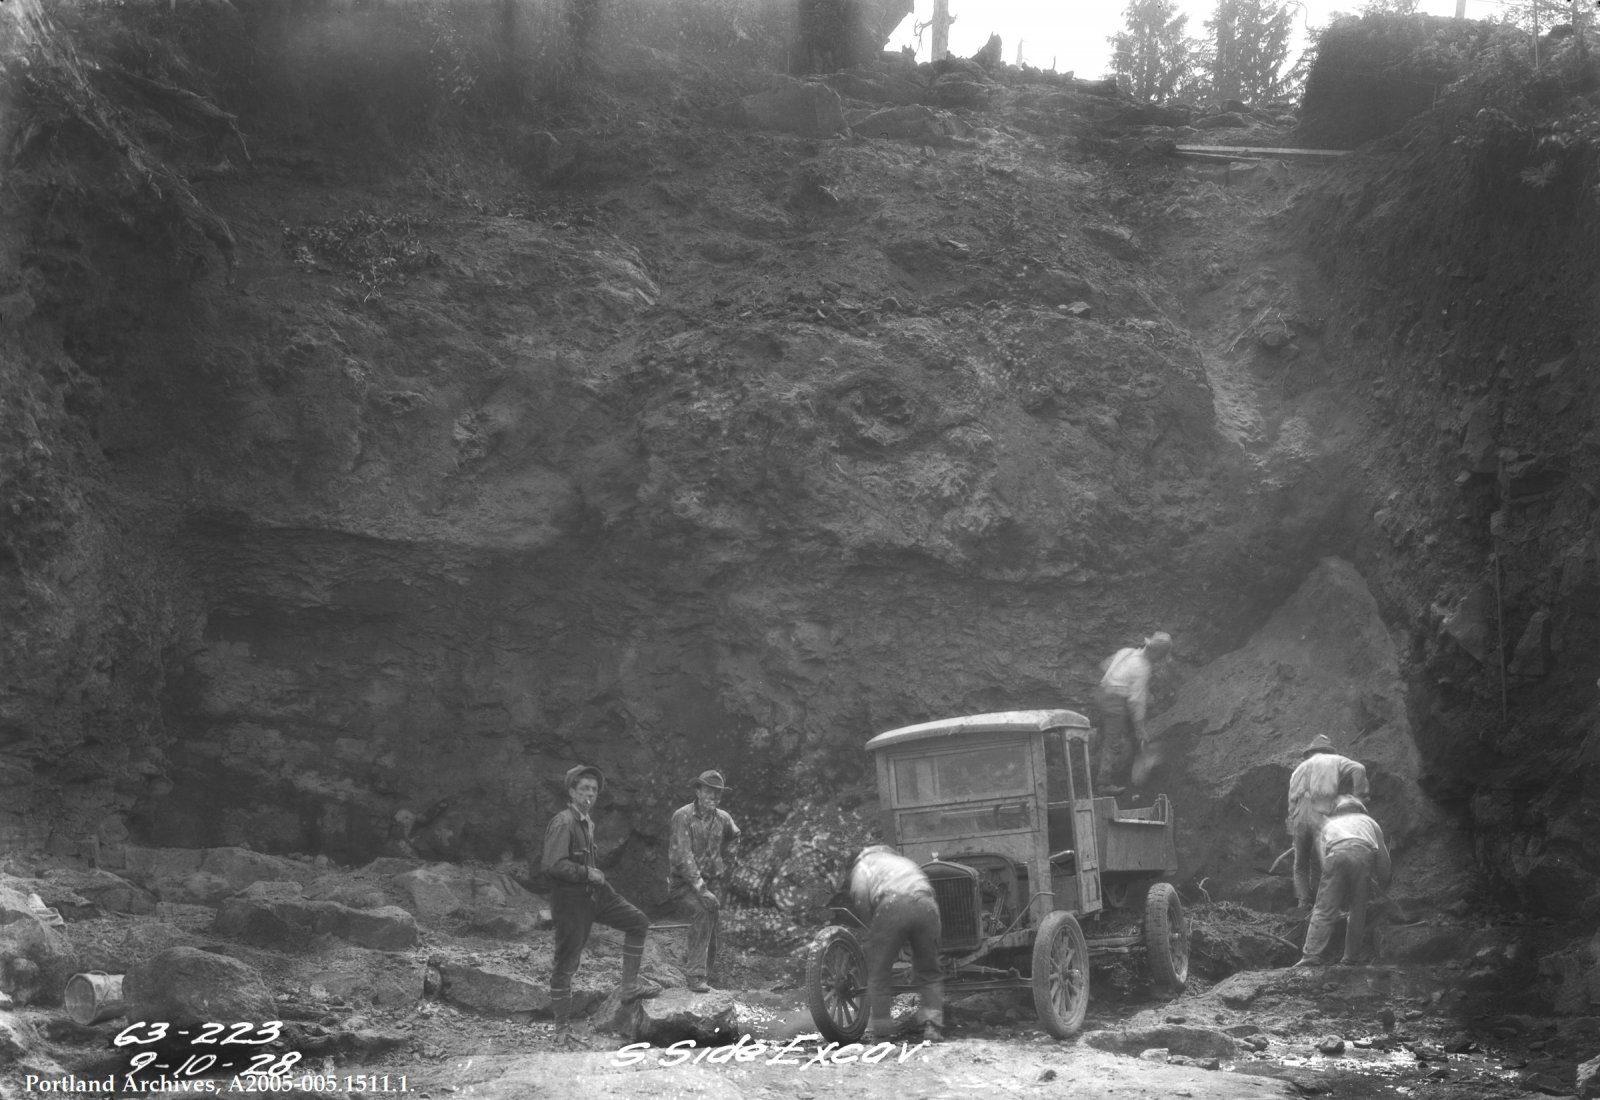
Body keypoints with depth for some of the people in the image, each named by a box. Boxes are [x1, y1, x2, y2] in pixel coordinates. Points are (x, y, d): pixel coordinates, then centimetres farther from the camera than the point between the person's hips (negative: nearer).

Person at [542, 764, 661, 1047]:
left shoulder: (588, 822, 11)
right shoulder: (563, 823, -19)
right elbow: (553, 865, -27)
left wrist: (599, 880, 11)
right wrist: (588, 873, -19)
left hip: (593, 893, 9)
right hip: (570, 899, -9)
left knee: (637, 922, 9)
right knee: (565, 964, 0)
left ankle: (629, 985, 16)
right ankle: (563, 1031, 8)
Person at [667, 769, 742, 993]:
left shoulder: (723, 819, 6)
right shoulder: (683, 816, -13)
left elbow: (733, 839, 31)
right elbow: (682, 857, -20)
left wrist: (725, 864, 18)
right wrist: (701, 889, -26)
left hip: (710, 882, 6)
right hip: (683, 883, -6)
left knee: (710, 934, 1)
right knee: (703, 911, -31)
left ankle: (707, 979, 19)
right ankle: (695, 974, -31)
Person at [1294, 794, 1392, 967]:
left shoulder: (1329, 824, 39)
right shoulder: (1369, 822, 39)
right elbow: (1383, 857, 37)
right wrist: (1383, 886, 54)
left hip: (1337, 852, 0)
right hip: (1363, 852, 0)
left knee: (1324, 909, -2)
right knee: (1358, 909, 14)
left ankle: (1313, 954, -12)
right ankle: (1354, 956, 17)